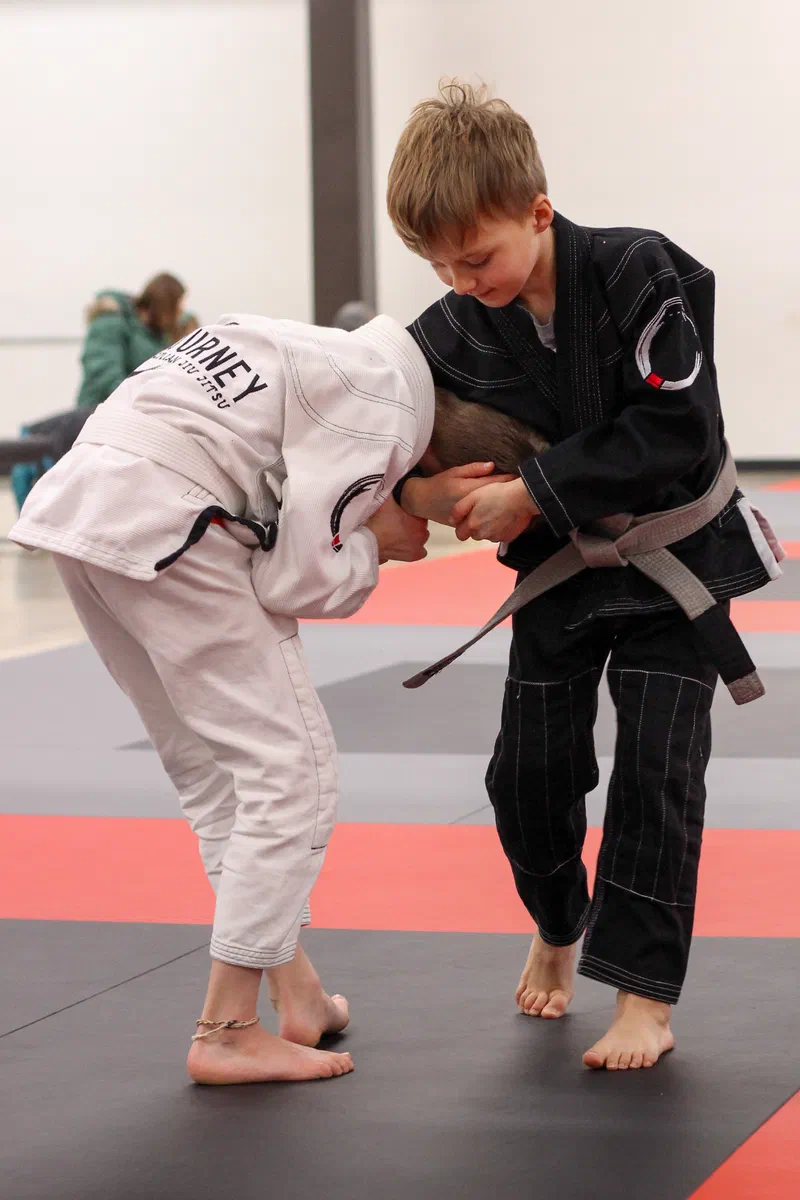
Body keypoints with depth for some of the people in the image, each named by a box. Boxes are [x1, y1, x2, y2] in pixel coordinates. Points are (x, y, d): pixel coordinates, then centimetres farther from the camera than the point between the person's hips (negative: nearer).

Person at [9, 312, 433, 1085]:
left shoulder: (324, 356, 24)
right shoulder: (389, 407, -4)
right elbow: (296, 579, -7)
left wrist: (362, 521, 11)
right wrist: (377, 544, 10)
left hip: (79, 500, 10)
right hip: (163, 531, -10)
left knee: (211, 766, 18)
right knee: (290, 769, -2)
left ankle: (294, 992, 24)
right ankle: (227, 1031, 1)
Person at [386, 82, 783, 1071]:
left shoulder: (635, 275, -24)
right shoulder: (452, 332, -12)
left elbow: (679, 430, -28)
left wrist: (534, 493, -27)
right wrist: (418, 490, -21)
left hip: (672, 553, -4)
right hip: (557, 570, 4)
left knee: (656, 764, -9)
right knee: (529, 771, 6)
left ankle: (645, 997, -2)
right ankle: (558, 930, 36)